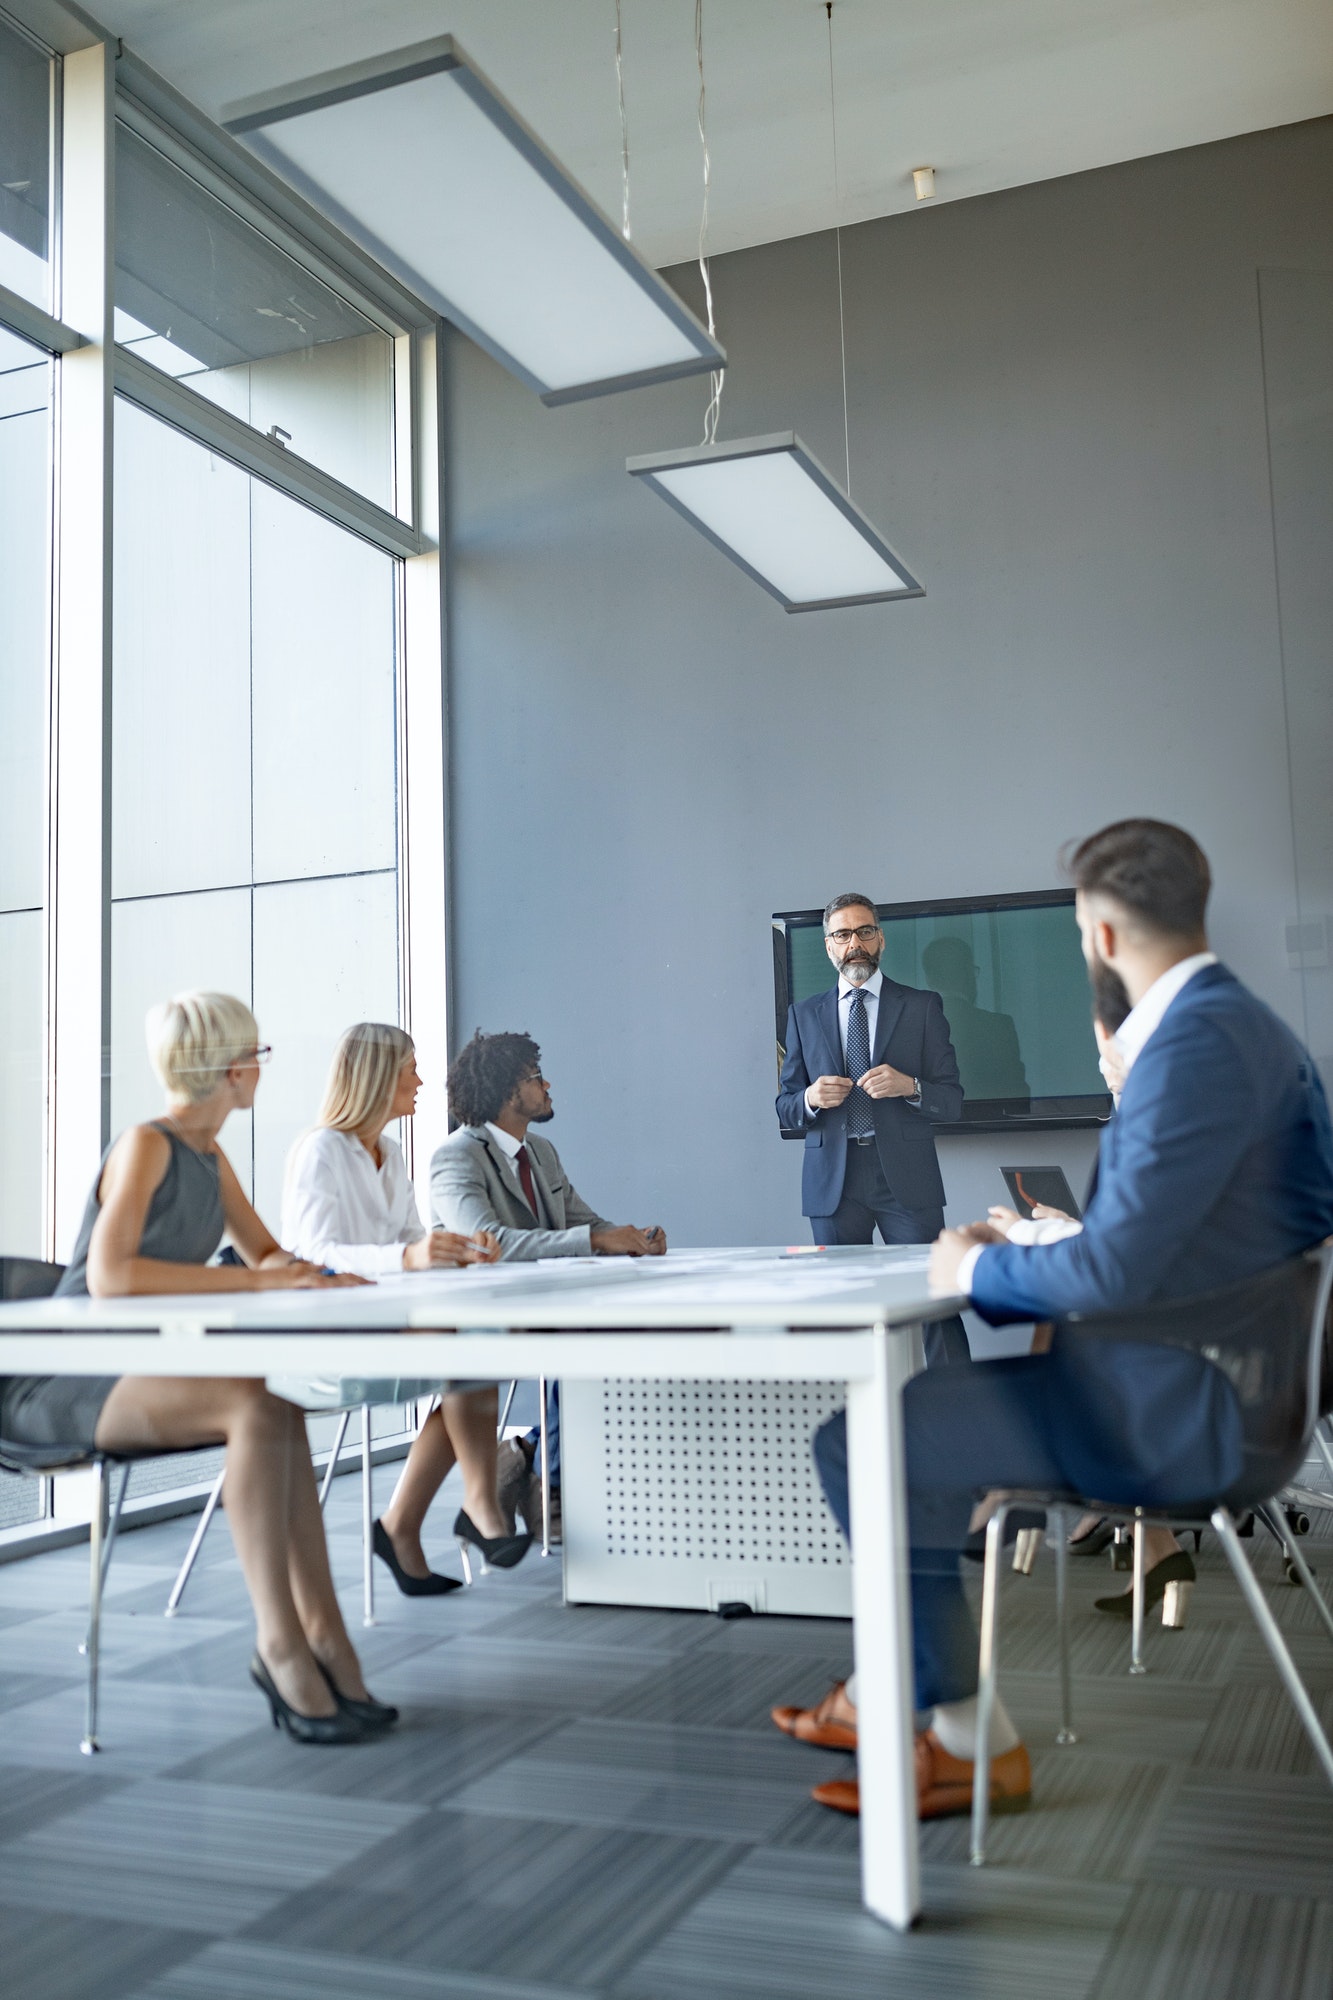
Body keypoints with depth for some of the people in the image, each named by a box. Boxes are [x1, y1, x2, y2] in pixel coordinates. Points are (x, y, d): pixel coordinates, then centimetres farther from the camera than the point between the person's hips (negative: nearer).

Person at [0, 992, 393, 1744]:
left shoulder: (210, 1156, 11)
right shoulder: (146, 1146, -13)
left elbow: (266, 1251, 21)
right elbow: (108, 1275, -27)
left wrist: (296, 1269, -4)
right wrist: (258, 1278, -27)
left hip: (134, 1375, 7)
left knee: (277, 1412, -20)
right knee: (257, 1407, -29)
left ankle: (317, 1635, -18)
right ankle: (282, 1642, -23)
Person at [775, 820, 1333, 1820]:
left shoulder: (1197, 1042, -22)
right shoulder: (1234, 1022, 12)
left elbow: (1115, 1266, -27)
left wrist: (978, 1270, -9)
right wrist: (1018, 1253, 12)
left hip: (1174, 1409, -11)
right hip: (1199, 1377, 11)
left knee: (862, 1444, -11)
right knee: (915, 1409, 20)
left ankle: (973, 1739, 2)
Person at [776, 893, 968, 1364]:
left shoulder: (922, 1008, 8)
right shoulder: (804, 1015, 13)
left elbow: (952, 1102, 4)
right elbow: (785, 1108, 13)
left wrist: (909, 1086, -16)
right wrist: (811, 1099, -10)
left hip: (905, 1179, -2)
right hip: (833, 1181, 2)